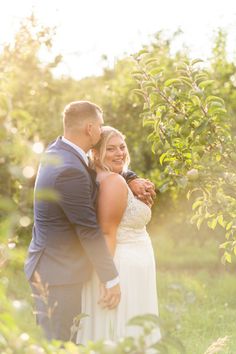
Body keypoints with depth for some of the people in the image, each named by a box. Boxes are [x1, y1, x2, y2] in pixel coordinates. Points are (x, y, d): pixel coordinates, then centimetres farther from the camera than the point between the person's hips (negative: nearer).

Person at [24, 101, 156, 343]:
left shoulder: (57, 150, 4)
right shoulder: (70, 171, -25)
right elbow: (88, 230, -21)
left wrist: (131, 179, 4)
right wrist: (111, 279, -14)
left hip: (48, 268, 10)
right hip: (58, 275, -10)